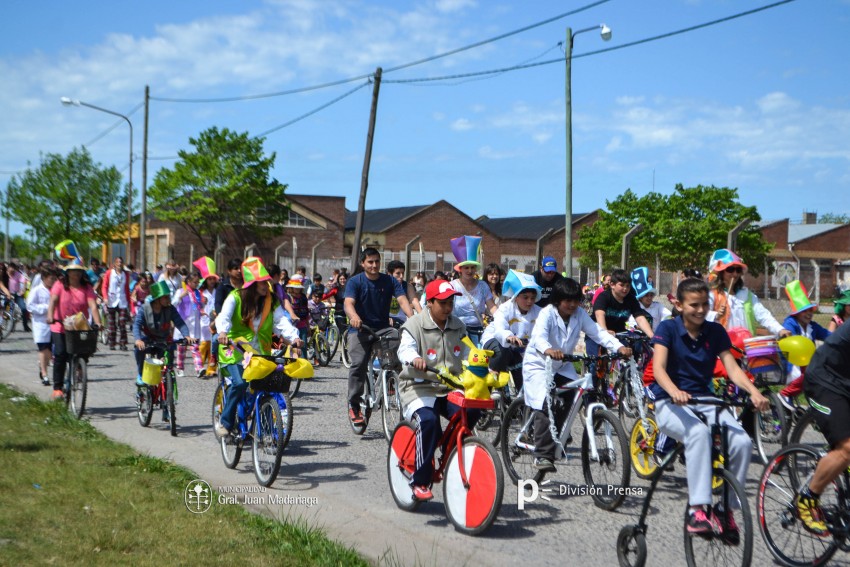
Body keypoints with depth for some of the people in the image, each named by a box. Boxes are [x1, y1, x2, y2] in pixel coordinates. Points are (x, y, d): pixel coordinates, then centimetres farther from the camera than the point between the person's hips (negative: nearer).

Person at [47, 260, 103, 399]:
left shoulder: (87, 288, 2)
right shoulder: (60, 285, 0)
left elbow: (93, 306, -11)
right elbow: (53, 300, -15)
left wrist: (98, 323, -26)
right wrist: (50, 316, -33)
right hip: (60, 328, -1)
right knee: (60, 355, -11)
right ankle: (57, 388, -1)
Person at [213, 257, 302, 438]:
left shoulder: (271, 301, 8)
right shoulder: (236, 297, -2)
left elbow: (281, 320, -5)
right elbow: (224, 316, -18)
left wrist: (293, 337, -23)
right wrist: (222, 332, -39)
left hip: (261, 353, 4)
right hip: (235, 350, -4)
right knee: (240, 383, -24)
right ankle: (224, 422, -6)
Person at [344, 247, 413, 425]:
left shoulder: (389, 281, 3)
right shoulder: (355, 282, -3)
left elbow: (402, 300, -10)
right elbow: (349, 303, -18)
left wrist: (412, 317, -30)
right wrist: (354, 316, -42)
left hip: (383, 328, 2)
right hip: (360, 329, -2)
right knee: (358, 364, -19)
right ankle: (354, 405, -10)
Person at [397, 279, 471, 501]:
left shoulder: (457, 326, 14)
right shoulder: (415, 324, -4)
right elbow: (405, 349, -21)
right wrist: (414, 359, -44)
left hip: (451, 389, 5)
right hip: (420, 387, -4)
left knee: (472, 412, -26)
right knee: (428, 420, -33)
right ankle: (420, 481, -21)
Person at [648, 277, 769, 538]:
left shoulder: (715, 331, 6)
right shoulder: (668, 328, -4)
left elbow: (732, 367, -4)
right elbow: (658, 368, -18)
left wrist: (754, 392, -24)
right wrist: (674, 392, -39)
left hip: (705, 401, 4)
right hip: (670, 404, -4)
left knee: (742, 441, -23)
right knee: (699, 432, -38)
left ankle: (726, 508, -6)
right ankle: (698, 509, -38)